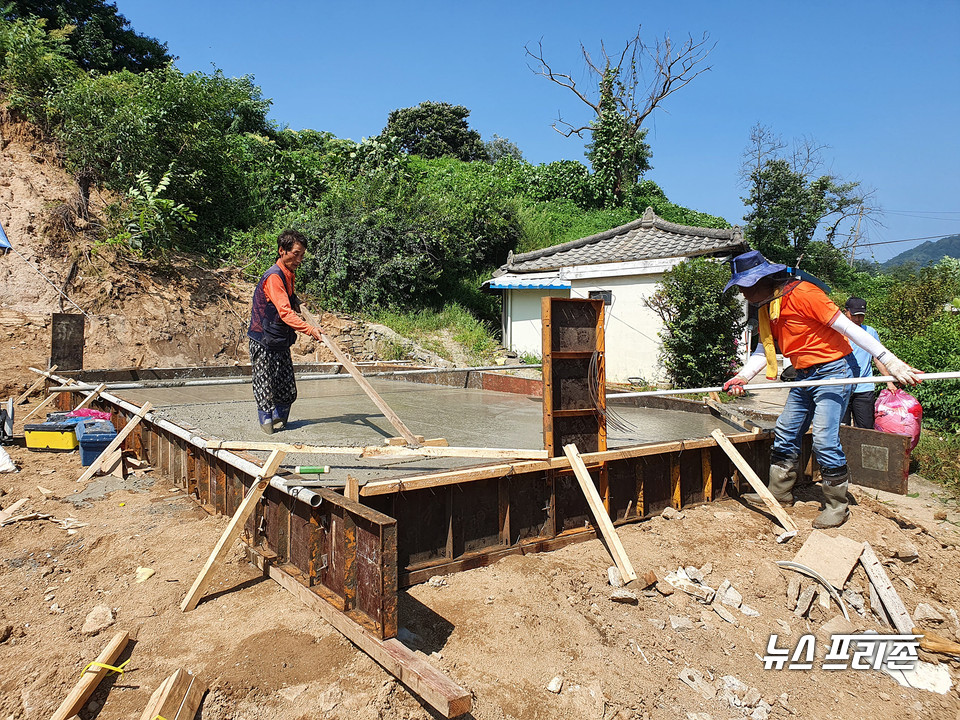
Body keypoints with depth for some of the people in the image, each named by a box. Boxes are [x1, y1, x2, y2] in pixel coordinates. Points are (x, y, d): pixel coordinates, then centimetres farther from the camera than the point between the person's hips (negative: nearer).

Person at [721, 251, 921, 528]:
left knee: (824, 441, -12)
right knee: (785, 435, 11)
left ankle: (837, 507, 3)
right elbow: (764, 350, 10)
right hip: (804, 377, 9)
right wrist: (743, 376, -7)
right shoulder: (766, 308, 7)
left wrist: (889, 361, -23)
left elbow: (847, 328, -22)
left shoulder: (802, 294, -20)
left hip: (832, 370, -9)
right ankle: (779, 493, 24)